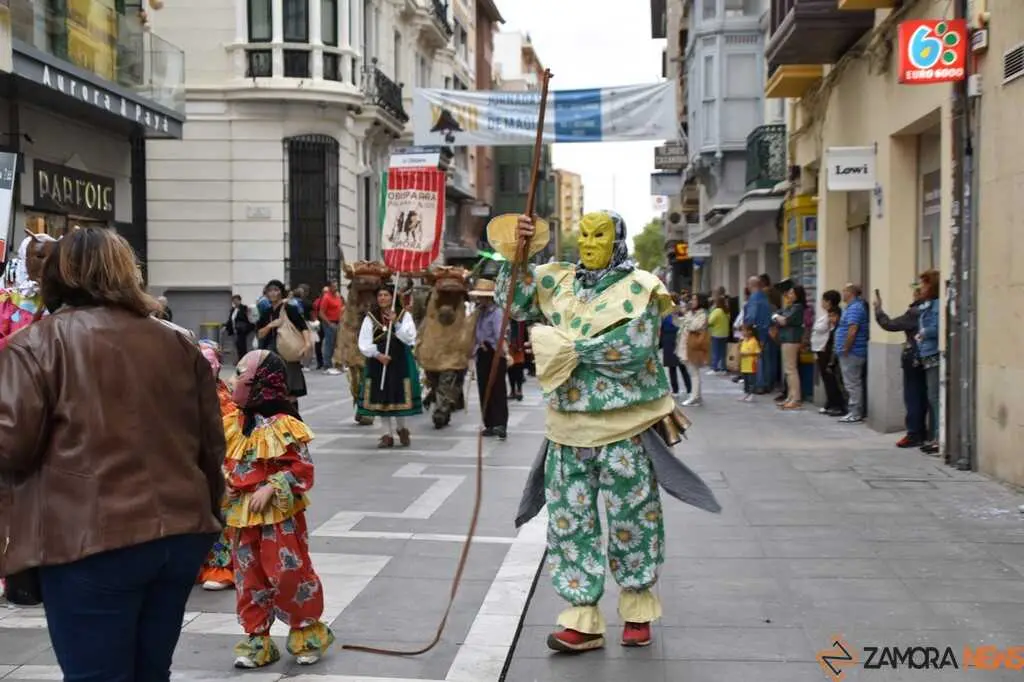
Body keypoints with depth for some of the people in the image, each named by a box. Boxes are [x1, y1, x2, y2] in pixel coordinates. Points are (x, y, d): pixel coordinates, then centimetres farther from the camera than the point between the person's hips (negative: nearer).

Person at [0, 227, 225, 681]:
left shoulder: (39, 341, -4)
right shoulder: (177, 344, 12)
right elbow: (212, 446, 14)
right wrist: (201, 512, 27)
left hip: (92, 541, -5)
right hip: (181, 534, 6)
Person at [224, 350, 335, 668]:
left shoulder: (283, 425, -14)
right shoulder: (232, 424, 6)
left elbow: (302, 470, -14)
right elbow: (224, 462, 16)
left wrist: (270, 490, -22)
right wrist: (223, 483, -4)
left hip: (278, 516, -6)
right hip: (242, 515, 6)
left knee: (289, 574, -2)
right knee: (249, 579, 10)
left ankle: (307, 631, 18)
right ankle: (257, 639, 21)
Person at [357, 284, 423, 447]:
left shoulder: (404, 315, 2)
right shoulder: (370, 317, 4)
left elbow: (409, 338, -9)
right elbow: (363, 343, -1)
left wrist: (396, 323, -17)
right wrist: (377, 354, -15)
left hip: (400, 361, -1)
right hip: (377, 361, 2)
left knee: (399, 394, -1)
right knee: (382, 396, 4)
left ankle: (401, 428, 23)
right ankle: (388, 434, 13)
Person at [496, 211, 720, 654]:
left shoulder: (638, 288, -5)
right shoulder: (558, 283, 9)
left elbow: (635, 349, -18)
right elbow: (512, 302, 6)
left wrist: (573, 348, -17)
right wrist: (515, 255, -8)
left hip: (625, 427, -4)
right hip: (569, 426, 4)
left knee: (631, 520, 8)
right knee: (570, 522, 4)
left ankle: (638, 612, 27)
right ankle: (584, 621, 12)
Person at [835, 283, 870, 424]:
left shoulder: (854, 308, -17)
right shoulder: (853, 307, 17)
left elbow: (852, 330, -25)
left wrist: (845, 349, -20)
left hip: (852, 353, -11)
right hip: (853, 352, 11)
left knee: (853, 384, -6)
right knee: (853, 383, 13)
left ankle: (855, 414, -3)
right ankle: (854, 411, 19)